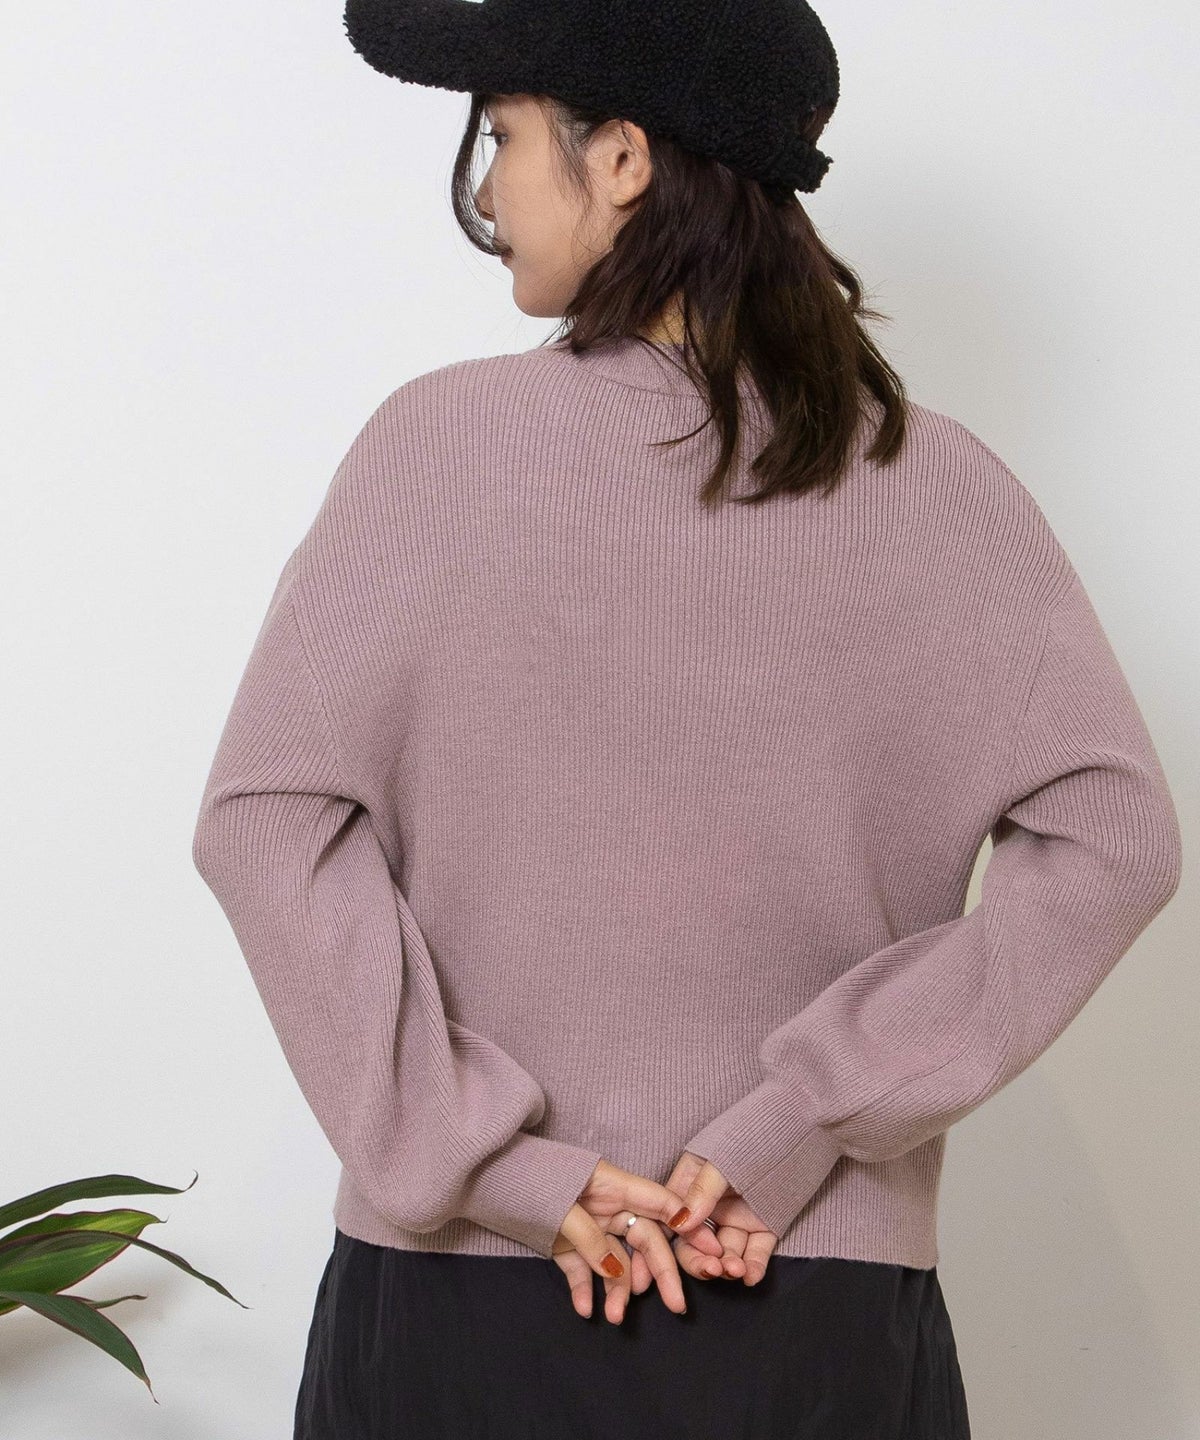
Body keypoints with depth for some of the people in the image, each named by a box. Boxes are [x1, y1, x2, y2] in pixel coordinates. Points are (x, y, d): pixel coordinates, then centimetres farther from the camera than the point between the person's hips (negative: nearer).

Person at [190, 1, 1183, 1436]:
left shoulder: (441, 442, -8)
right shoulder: (940, 488, -3)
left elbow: (263, 818, -13)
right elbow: (1110, 837, -10)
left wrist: (498, 1163, -12)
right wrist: (796, 1131, -11)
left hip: (458, 1301, -1)